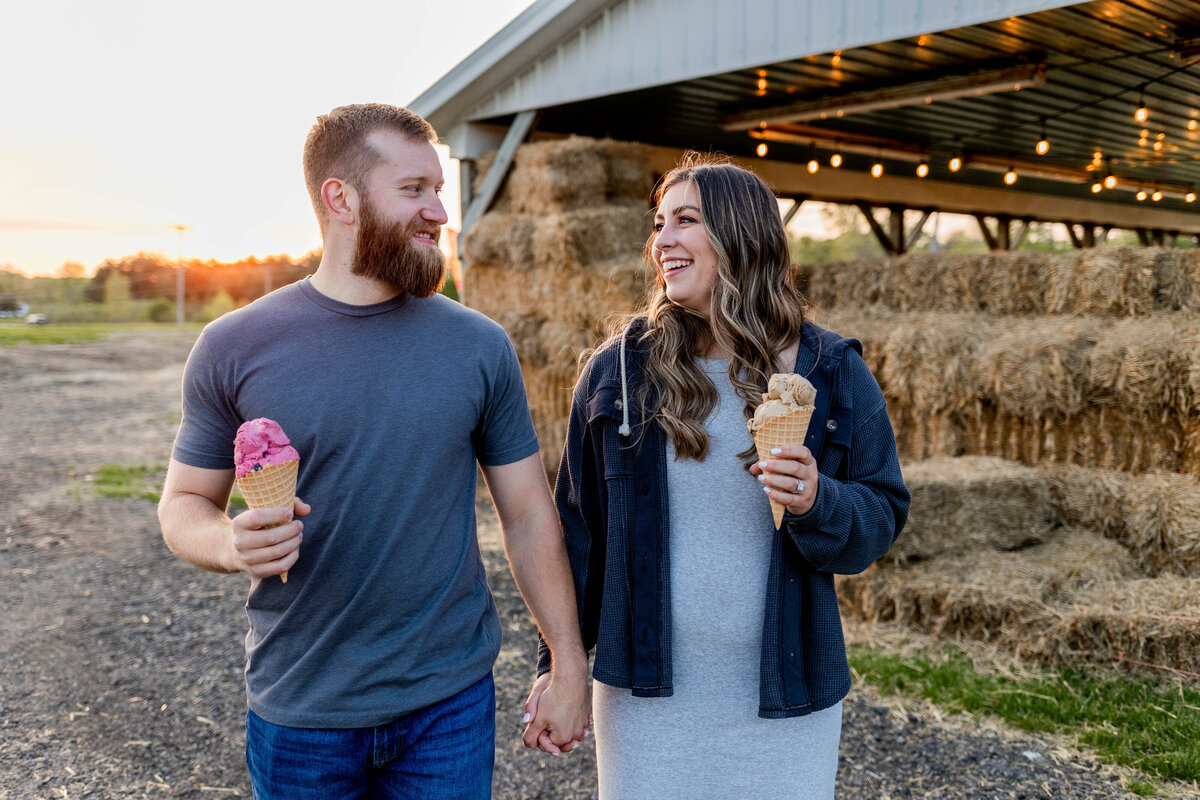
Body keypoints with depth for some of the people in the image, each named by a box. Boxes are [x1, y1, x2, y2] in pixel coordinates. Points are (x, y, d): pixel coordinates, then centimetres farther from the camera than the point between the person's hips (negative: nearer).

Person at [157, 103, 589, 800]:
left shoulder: (481, 348, -3)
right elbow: (185, 504, 3)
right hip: (299, 710, 0)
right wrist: (231, 544, -20)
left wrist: (571, 667, 1)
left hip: (450, 703, 1)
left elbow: (529, 514, 1)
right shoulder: (234, 349, -5)